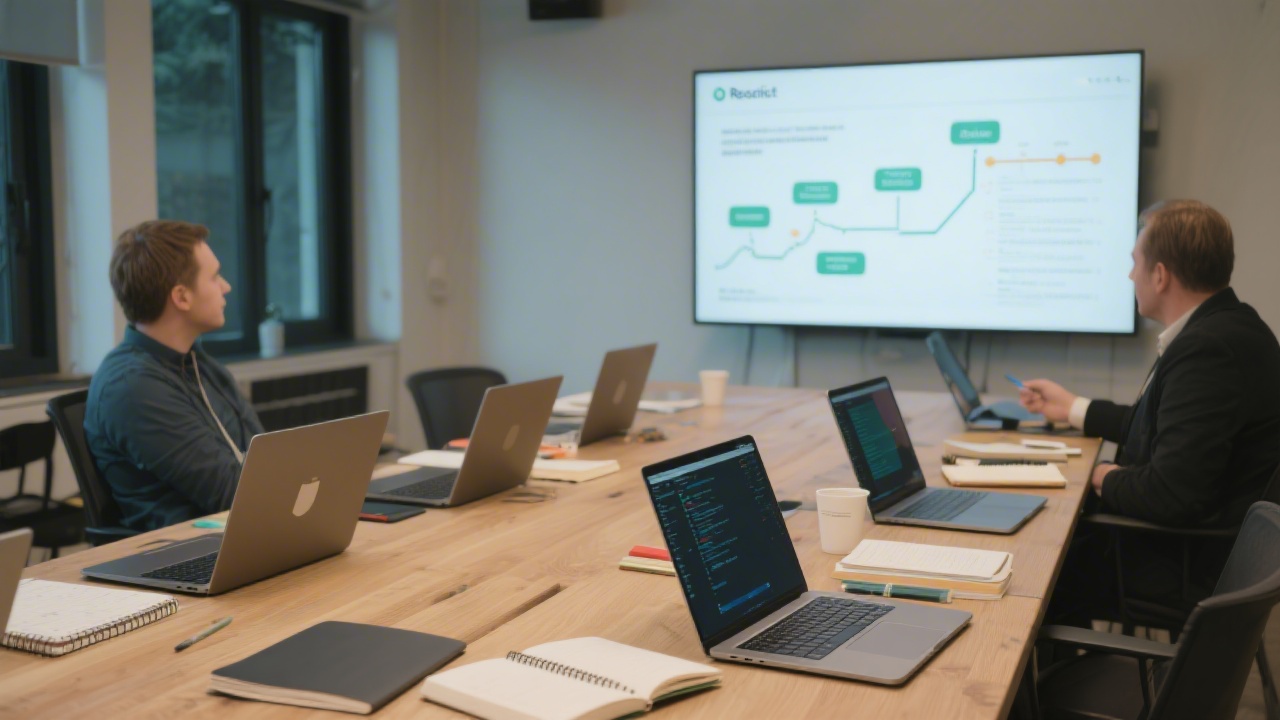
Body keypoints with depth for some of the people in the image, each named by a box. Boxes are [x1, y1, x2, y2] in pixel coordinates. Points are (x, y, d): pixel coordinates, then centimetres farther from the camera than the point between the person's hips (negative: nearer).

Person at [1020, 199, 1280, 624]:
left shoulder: (1208, 349, -27)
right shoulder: (1226, 328, 5)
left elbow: (1172, 496, -30)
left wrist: (1108, 480, -10)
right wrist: (1072, 409, 26)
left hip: (1186, 569, -9)